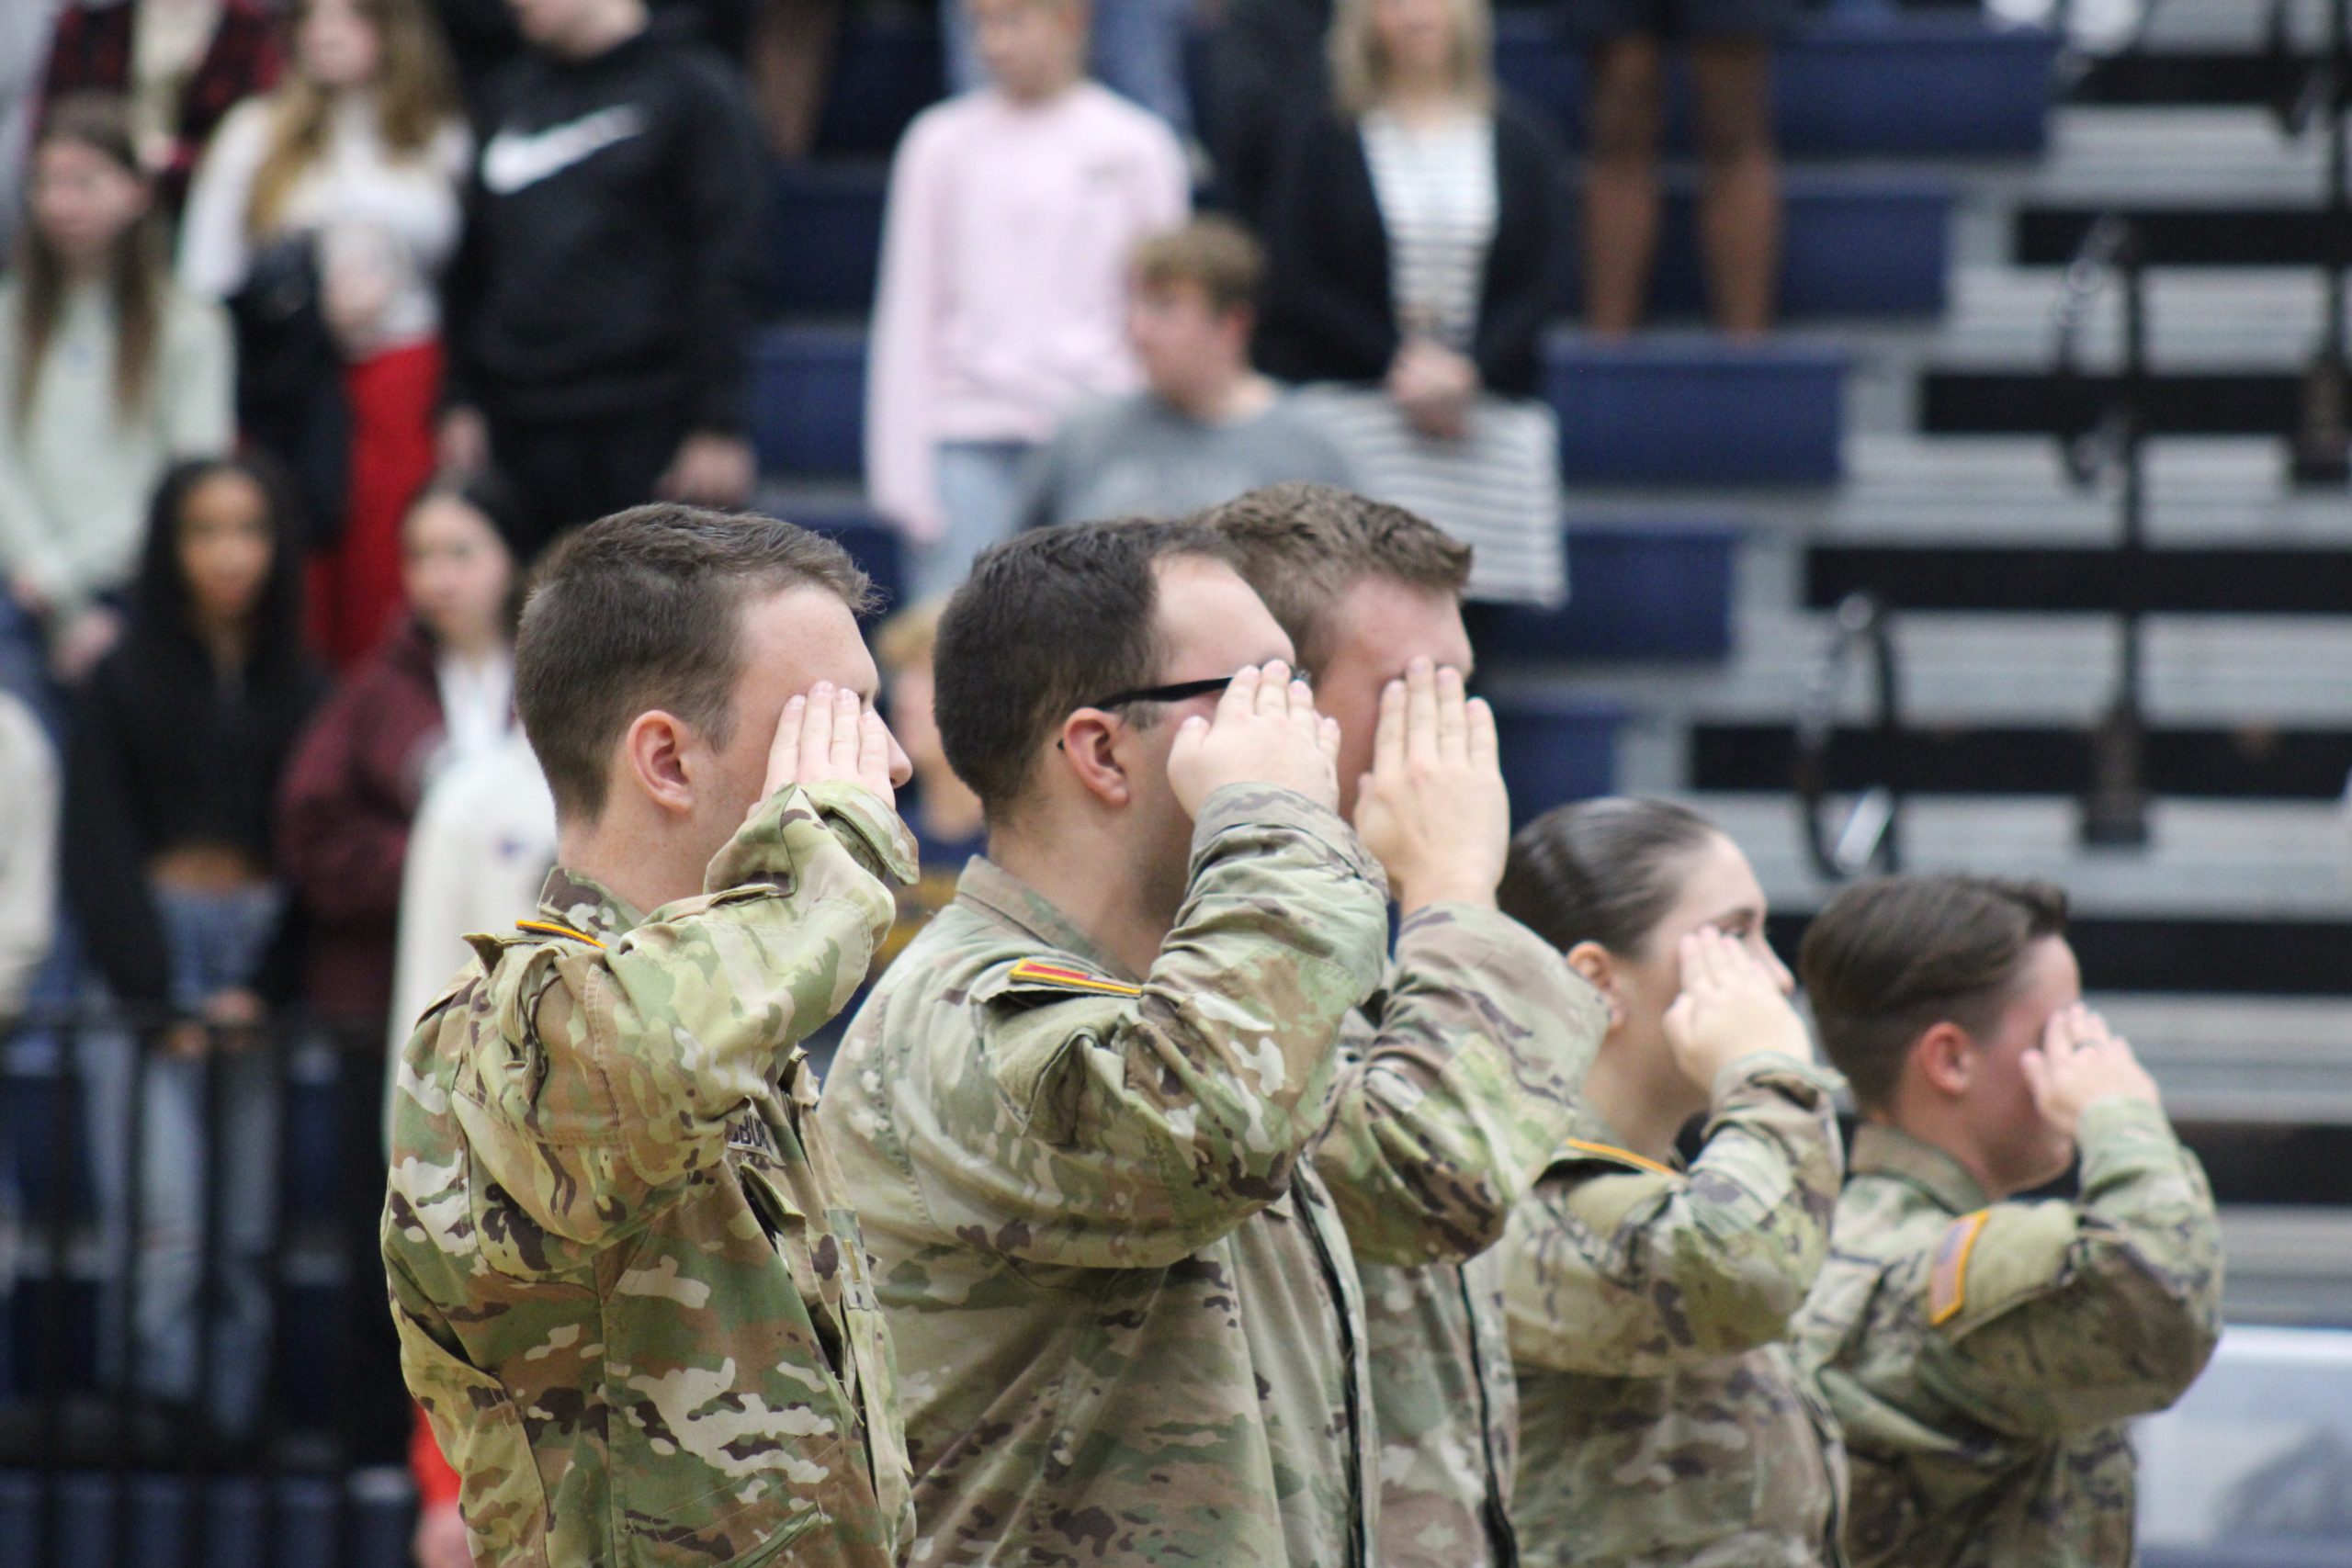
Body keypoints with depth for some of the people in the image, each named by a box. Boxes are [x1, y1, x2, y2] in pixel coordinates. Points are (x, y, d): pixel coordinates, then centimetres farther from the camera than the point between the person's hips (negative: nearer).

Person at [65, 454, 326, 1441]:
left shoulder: (300, 692, 10)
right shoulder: (123, 684, 4)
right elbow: (98, 849, 2)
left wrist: (264, 992, -4)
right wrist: (159, 997, -6)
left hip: (258, 959, 2)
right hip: (146, 965, -2)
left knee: (245, 1235, -2)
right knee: (162, 1222, -13)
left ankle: (231, 1426, 0)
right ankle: (149, 1414, -10)